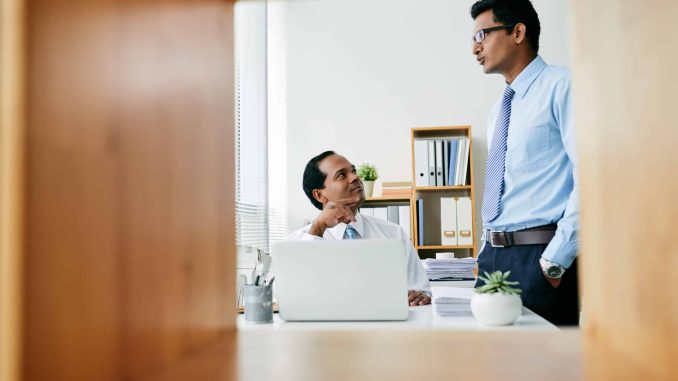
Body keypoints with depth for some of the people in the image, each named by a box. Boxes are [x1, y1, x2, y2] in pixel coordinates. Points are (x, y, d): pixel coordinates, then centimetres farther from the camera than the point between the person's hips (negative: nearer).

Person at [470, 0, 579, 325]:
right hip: (493, 254, 7)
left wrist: (555, 260, -18)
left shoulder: (561, 86, -8)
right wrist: (486, 253, 13)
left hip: (539, 254, -7)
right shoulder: (498, 110, 17)